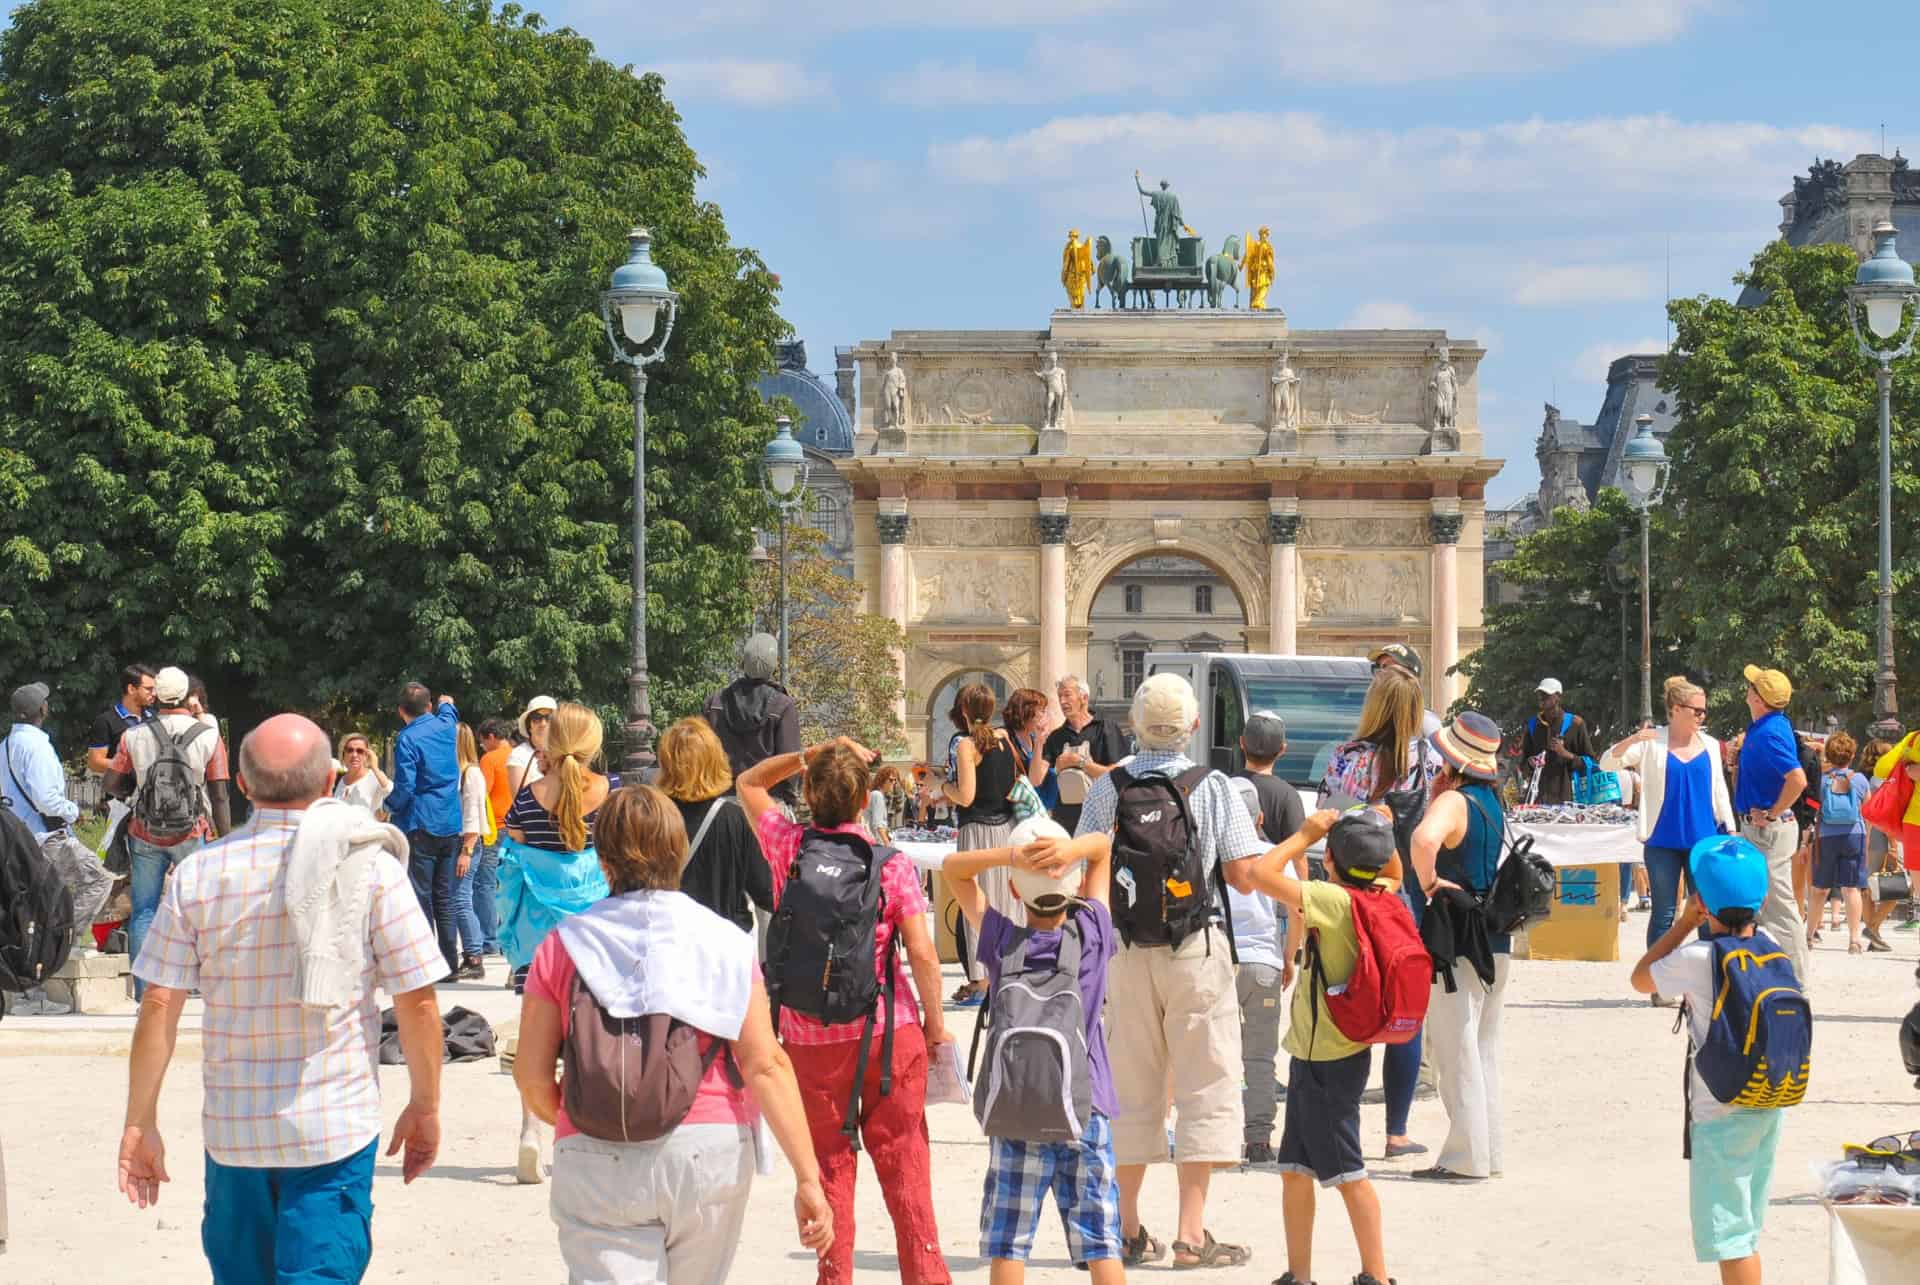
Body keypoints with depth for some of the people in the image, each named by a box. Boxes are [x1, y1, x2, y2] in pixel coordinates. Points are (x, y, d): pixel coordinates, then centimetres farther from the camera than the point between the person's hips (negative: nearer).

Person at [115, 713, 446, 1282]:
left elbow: (159, 1007, -2)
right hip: (337, 1127, -3)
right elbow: (417, 1001, -6)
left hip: (231, 1129, 3)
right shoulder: (372, 868, -7)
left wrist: (140, 1122, 6)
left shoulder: (198, 874, -2)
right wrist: (425, 1107, 7)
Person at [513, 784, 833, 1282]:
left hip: (597, 1164, -1)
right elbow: (766, 1066, -6)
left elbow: (531, 1074, 2)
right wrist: (808, 1177, -5)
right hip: (711, 1152, 1)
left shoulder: (563, 945, 2)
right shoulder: (724, 941, 1)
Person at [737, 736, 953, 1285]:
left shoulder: (786, 846, -2)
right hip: (889, 1033, -1)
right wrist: (935, 1024, 1)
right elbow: (922, 953, -10)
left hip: (810, 1040, 1)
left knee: (828, 1167, 10)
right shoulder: (891, 864, -6)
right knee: (903, 1163, 5)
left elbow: (748, 782, 17)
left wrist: (812, 755, 6)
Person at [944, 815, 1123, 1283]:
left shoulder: (1001, 941, -5)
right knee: (1102, 1243, 3)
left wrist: (1010, 855, -13)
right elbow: (1102, 846, 9)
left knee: (1008, 1244, 2)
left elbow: (953, 868, 4)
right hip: (1086, 1107, 1)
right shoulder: (1092, 932, -3)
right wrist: (1072, 849, -14)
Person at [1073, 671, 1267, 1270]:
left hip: (1126, 951, 3)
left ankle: (1127, 1227, 19)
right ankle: (1191, 1233, -1)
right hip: (1196, 948, -3)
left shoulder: (1106, 789, -1)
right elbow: (1243, 877, -6)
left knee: (1130, 1088, 13)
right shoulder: (1214, 788, -6)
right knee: (1205, 1087, 3)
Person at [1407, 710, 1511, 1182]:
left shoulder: (1453, 802, -17)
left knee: (1455, 1048, -3)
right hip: (1497, 940, 9)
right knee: (1484, 1047, 15)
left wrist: (1428, 881, -23)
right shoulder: (1493, 801, 10)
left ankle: (1467, 1157, -2)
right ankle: (1489, 1153, 20)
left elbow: (1424, 839, -39)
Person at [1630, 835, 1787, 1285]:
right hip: (1770, 1108, 7)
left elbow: (1641, 978, -1)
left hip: (1721, 1116, -7)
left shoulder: (1696, 960, -18)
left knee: (1731, 1237, -1)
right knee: (1745, 1230, 20)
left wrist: (1686, 922, 0)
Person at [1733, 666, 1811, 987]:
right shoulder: (1761, 728, 10)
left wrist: (1771, 814, -23)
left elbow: (1797, 779, -33)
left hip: (1769, 829, -11)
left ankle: (1794, 980, -1)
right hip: (1756, 828, 11)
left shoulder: (1770, 733, -21)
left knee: (1779, 904, -5)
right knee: (1760, 902, 15)